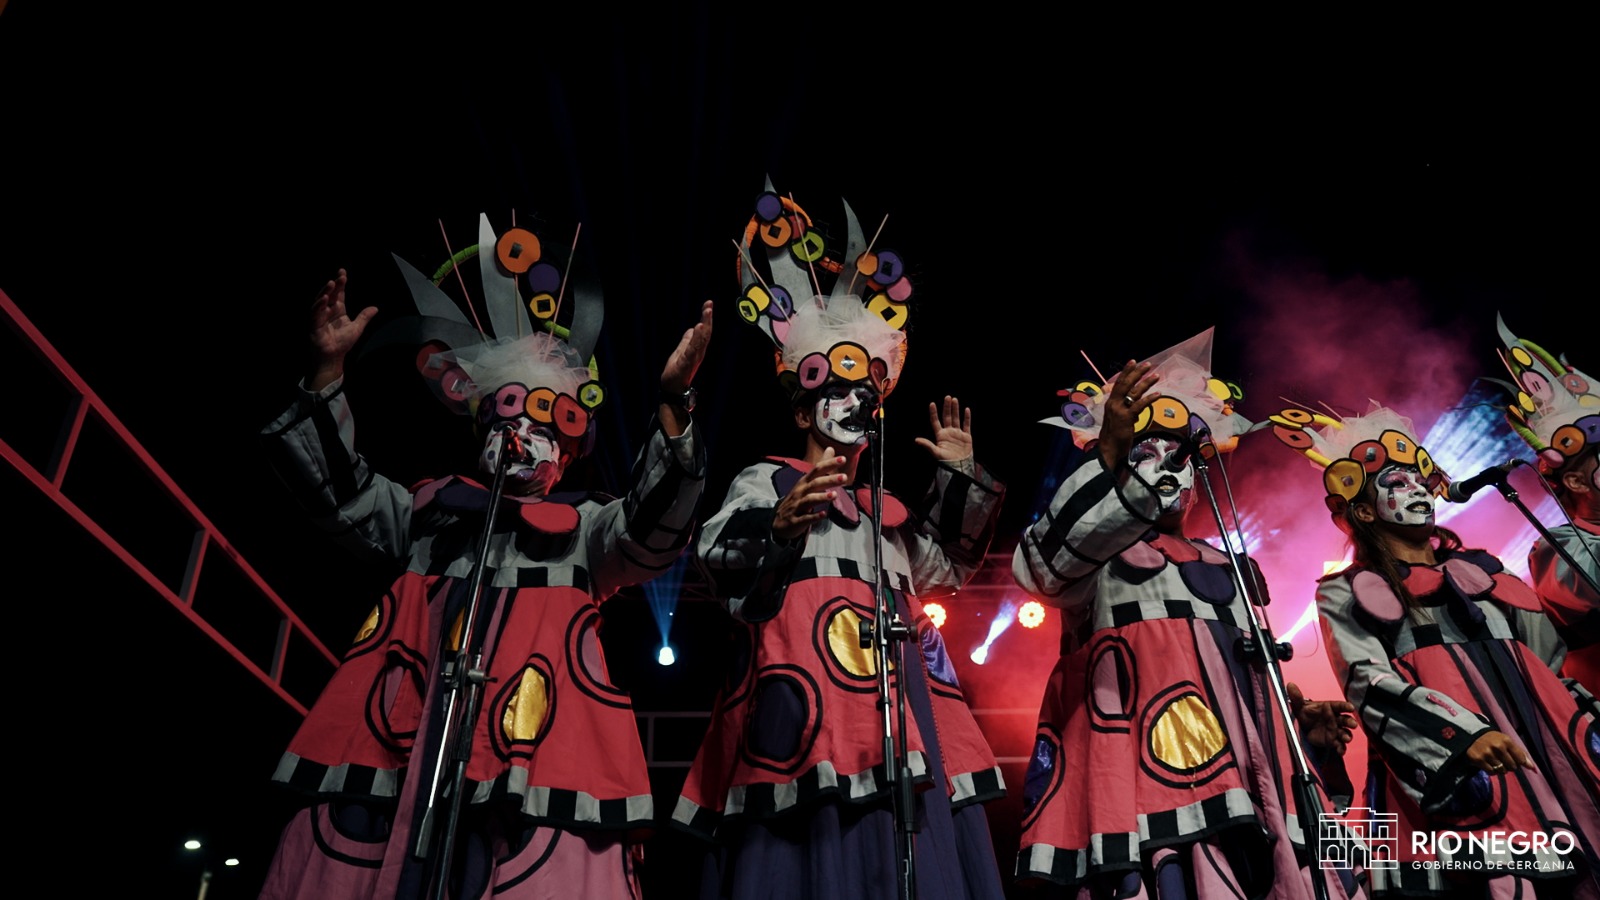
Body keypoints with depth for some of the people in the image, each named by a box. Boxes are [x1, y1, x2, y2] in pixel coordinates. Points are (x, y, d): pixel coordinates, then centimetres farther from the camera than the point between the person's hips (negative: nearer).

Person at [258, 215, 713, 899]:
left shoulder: (585, 523, 21)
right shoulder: (428, 506, 30)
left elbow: (653, 529, 3)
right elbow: (341, 493, 23)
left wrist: (672, 404, -10)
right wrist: (329, 370, 14)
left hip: (532, 714, -2)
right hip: (401, 716, 3)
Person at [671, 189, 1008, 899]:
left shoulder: (886, 509, 27)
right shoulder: (766, 480, 9)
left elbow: (948, 566, 27)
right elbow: (719, 564, -5)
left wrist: (960, 476, 22)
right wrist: (779, 531, -26)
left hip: (894, 697, 6)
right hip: (801, 673, -6)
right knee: (807, 841, -14)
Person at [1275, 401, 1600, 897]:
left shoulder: (1479, 569, 23)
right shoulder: (1348, 593, 6)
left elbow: (1552, 657, 23)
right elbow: (1369, 684, -7)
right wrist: (1462, 734, -21)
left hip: (1541, 750, 5)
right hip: (1437, 765, -5)